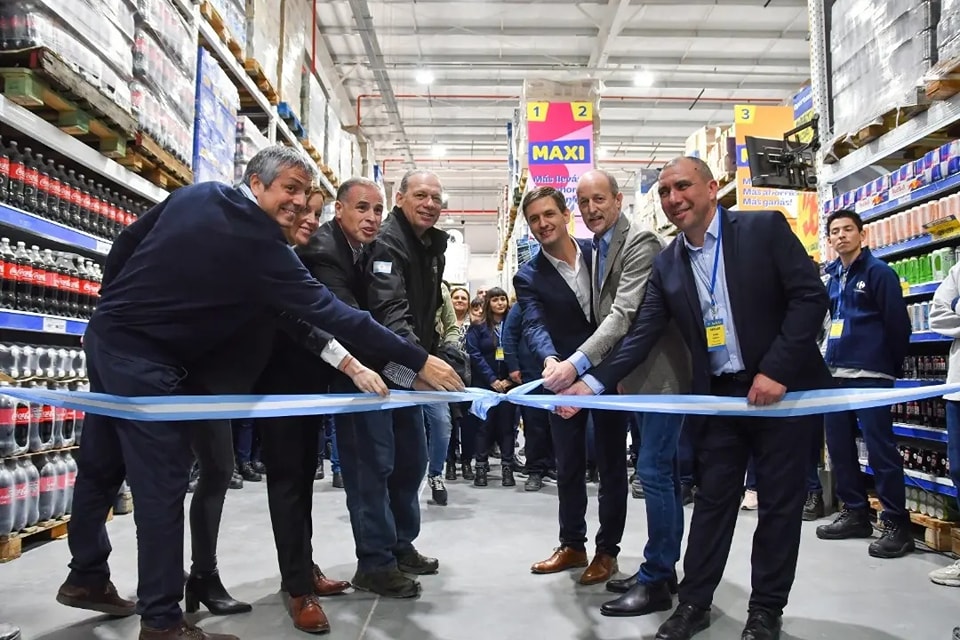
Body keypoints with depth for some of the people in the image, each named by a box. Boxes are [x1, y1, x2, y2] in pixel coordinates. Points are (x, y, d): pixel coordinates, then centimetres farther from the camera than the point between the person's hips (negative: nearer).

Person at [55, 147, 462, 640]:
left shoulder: (196, 194, 3)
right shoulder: (263, 247, -19)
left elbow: (126, 242, 11)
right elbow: (331, 313, -21)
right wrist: (418, 361, -18)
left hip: (107, 334, 9)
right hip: (146, 361, -9)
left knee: (102, 462, 20)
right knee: (162, 485, -3)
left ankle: (86, 578, 37)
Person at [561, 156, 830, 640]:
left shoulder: (764, 228, -7)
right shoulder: (667, 264, 4)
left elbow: (810, 295, -12)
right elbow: (641, 335, -1)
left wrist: (776, 371, -19)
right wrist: (592, 383, -14)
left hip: (783, 388, -3)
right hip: (719, 396, 3)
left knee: (780, 502, 7)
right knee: (712, 500, 10)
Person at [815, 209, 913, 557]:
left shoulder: (878, 272, -6)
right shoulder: (833, 277, 14)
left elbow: (898, 323, -7)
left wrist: (893, 367, -2)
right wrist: (835, 358, 18)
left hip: (870, 374, -7)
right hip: (836, 373, 7)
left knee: (880, 448, -6)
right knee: (839, 446, 10)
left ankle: (897, 524, 3)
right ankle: (855, 513, 22)